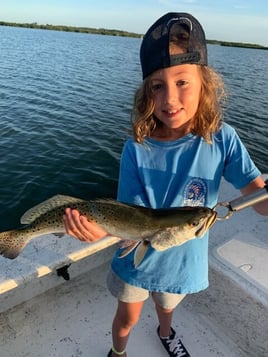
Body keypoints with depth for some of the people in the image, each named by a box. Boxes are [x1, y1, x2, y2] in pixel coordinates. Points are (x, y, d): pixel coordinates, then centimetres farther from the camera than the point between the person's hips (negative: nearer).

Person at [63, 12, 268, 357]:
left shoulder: (223, 139, -20)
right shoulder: (137, 149, -23)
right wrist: (102, 228, -42)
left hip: (184, 258, 2)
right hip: (139, 257, -1)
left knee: (167, 305, 32)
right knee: (128, 318, 24)